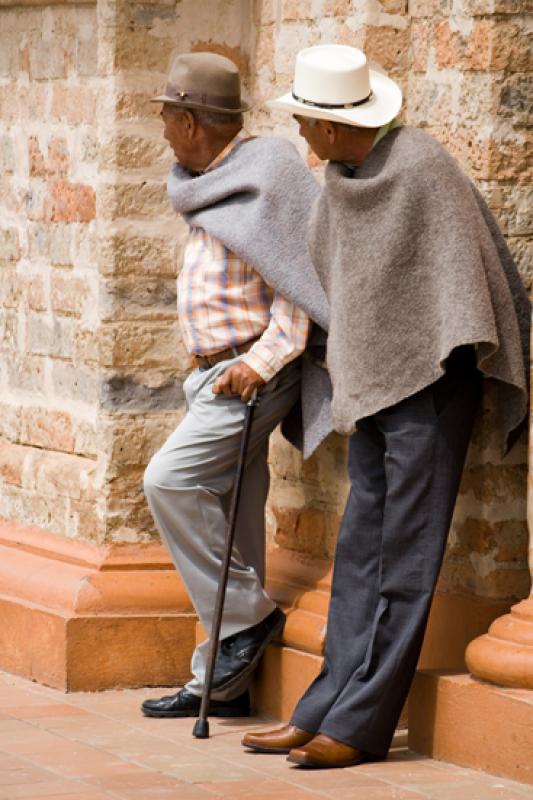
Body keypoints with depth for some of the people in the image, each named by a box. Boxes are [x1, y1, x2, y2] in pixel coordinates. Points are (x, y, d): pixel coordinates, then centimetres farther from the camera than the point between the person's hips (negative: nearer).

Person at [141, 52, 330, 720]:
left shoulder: (263, 184, -15)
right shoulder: (209, 188, 14)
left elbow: (300, 293, -17)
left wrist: (262, 360, -25)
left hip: (251, 374, -9)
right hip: (214, 376, 9)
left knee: (170, 480, -20)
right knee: (226, 519, 8)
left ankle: (248, 614, -9)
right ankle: (222, 683, 10)